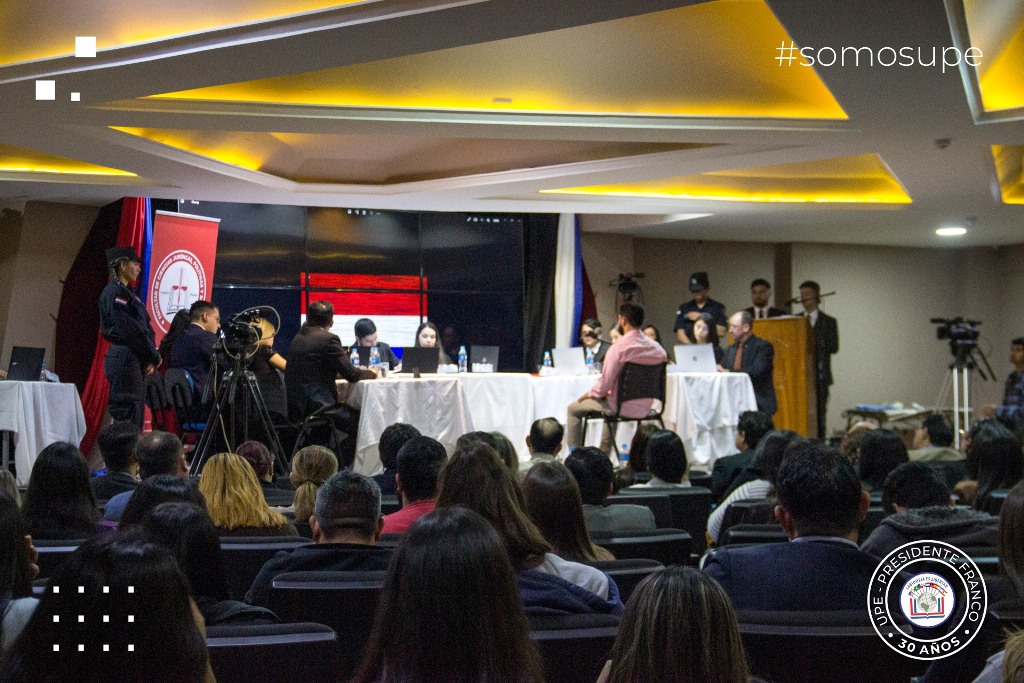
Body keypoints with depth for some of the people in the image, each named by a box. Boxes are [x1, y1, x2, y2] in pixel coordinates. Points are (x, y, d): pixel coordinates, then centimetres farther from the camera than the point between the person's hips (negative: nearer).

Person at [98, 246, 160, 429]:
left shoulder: (126, 292, 19)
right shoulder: (115, 293, -10)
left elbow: (144, 327, 14)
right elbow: (130, 330, -16)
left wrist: (151, 357, 0)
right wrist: (154, 356, -8)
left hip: (135, 360, 10)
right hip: (124, 358, -10)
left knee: (136, 412, 10)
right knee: (125, 414, -9)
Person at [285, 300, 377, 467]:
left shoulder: (299, 338, 14)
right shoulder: (329, 339, -11)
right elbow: (351, 374, -10)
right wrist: (371, 373, 11)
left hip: (295, 406, 9)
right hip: (316, 406, -9)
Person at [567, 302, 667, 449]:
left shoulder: (618, 348, -21)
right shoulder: (656, 347, -2)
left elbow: (605, 384, -19)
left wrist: (588, 394, 3)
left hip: (624, 407, -7)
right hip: (645, 407, 7)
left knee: (573, 408, 14)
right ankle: (604, 452, 44)